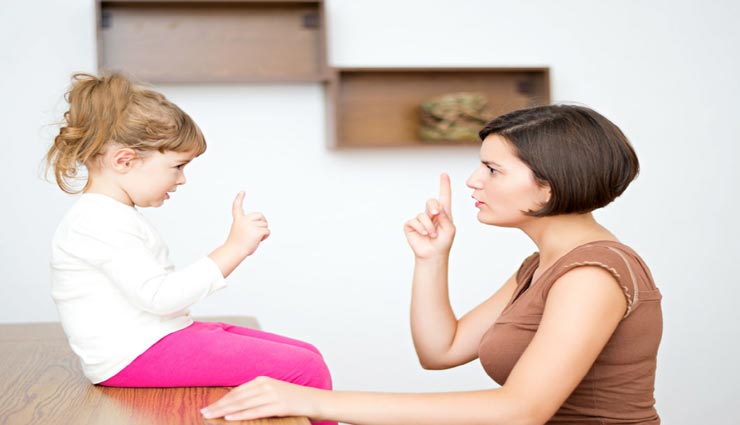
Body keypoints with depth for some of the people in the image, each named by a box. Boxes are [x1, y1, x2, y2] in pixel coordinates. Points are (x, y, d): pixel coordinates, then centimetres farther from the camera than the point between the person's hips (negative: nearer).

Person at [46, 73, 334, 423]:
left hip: (164, 335, 11)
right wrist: (233, 249, -19)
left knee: (307, 355, 5)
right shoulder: (98, 222, -16)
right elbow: (159, 296, -24)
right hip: (135, 355, -11)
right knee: (305, 368, -17)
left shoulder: (116, 216, 19)